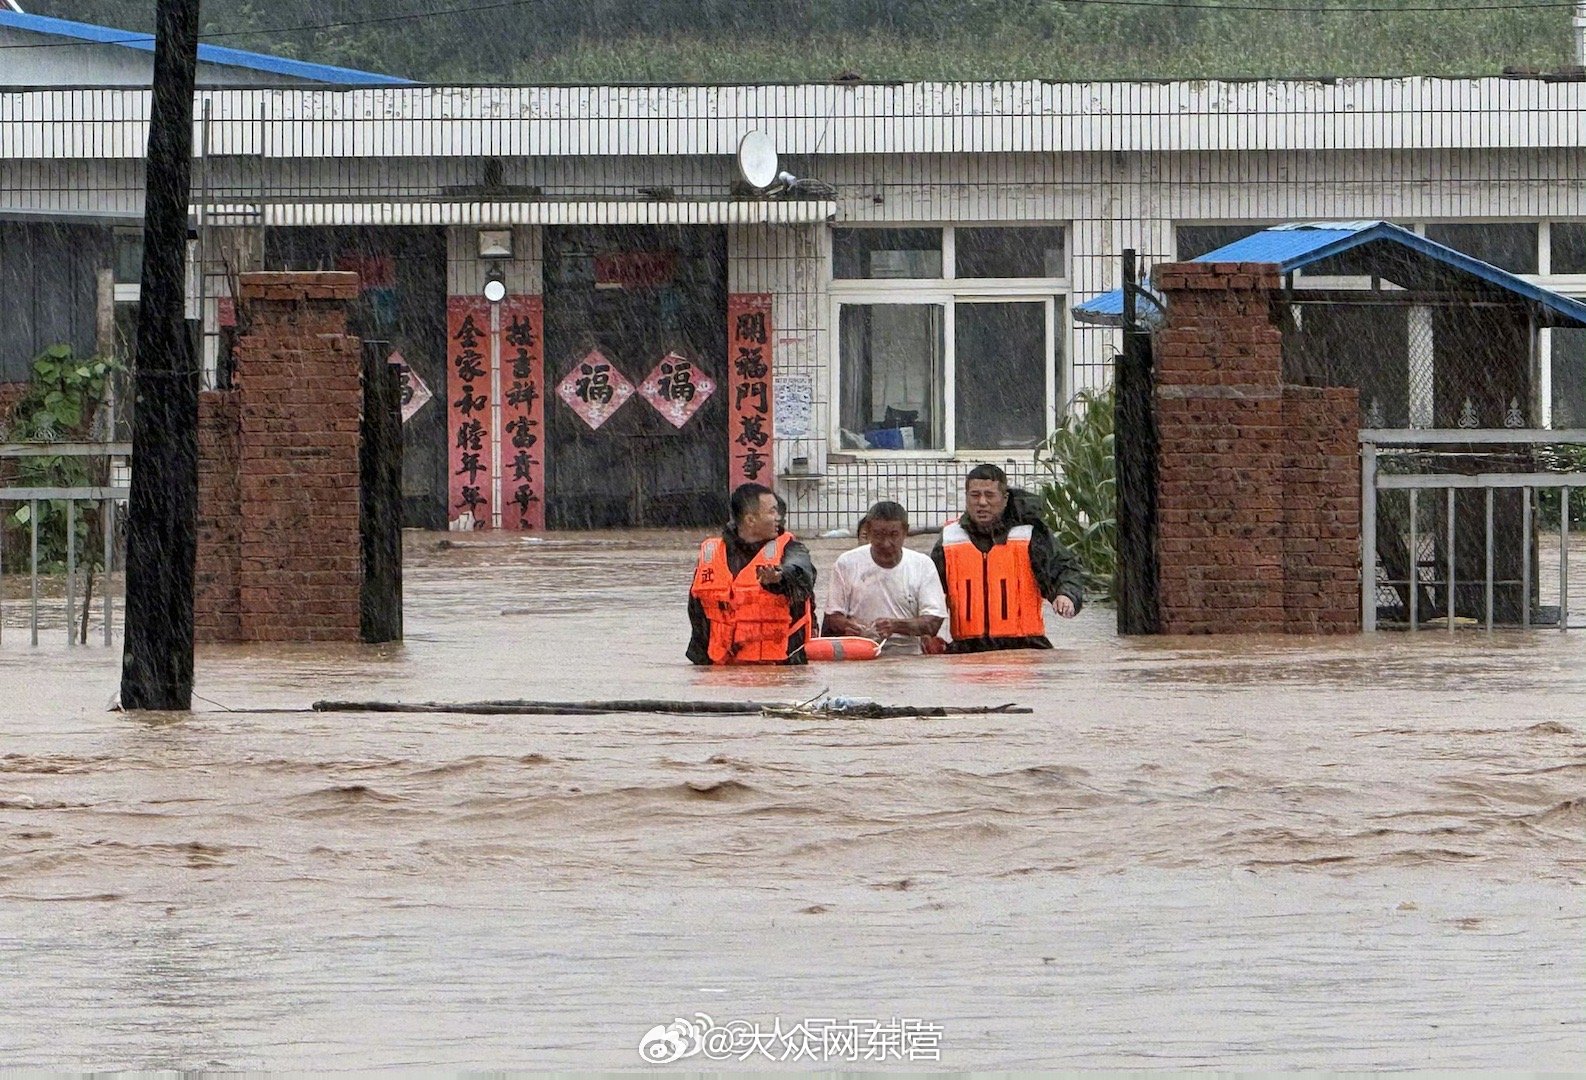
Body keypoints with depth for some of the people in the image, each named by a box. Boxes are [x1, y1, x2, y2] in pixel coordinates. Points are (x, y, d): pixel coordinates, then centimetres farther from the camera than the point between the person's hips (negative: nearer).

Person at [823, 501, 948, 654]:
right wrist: (847, 625, -16)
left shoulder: (922, 565, 5)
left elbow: (933, 623, -2)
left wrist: (896, 625, -19)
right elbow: (833, 618, 8)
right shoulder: (846, 563, 5)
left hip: (907, 655, -2)